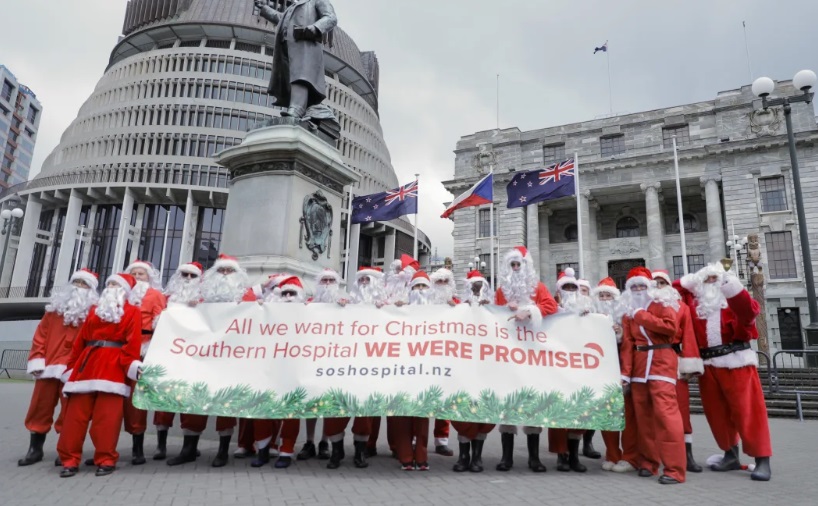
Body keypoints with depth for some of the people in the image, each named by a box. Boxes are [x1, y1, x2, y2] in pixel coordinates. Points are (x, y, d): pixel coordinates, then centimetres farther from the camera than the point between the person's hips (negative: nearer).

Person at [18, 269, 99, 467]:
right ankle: (35, 449, 25)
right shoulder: (55, 307, 14)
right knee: (40, 408, 11)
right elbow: (41, 334, 10)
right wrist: (36, 361, 0)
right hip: (48, 367, 4)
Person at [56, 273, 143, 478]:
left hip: (112, 368, -5)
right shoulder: (94, 310, 21)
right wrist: (72, 367, 14)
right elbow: (80, 341, 18)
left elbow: (132, 342, -5)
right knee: (75, 414, 3)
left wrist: (131, 366, -16)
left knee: (107, 416, -5)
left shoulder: (132, 312, 6)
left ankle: (106, 459, 4)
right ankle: (70, 459, 11)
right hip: (86, 365, 5)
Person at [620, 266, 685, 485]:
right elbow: (627, 344, 7)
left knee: (665, 412, -12)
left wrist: (643, 316, -11)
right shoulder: (628, 312, 14)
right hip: (639, 364, 5)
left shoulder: (662, 303, 3)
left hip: (662, 361, -5)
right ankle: (648, 463, 16)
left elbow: (671, 327, -15)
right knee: (643, 414, 6)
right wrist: (625, 372, -2)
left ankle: (674, 469, -9)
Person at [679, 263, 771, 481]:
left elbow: (749, 311, -15)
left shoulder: (733, 300, 4)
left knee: (747, 410, -3)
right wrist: (691, 282, 3)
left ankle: (762, 460, 4)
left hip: (737, 362, -4)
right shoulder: (694, 303, 13)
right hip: (708, 365, 4)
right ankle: (731, 455, 21)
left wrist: (732, 286, -24)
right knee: (717, 412, 8)